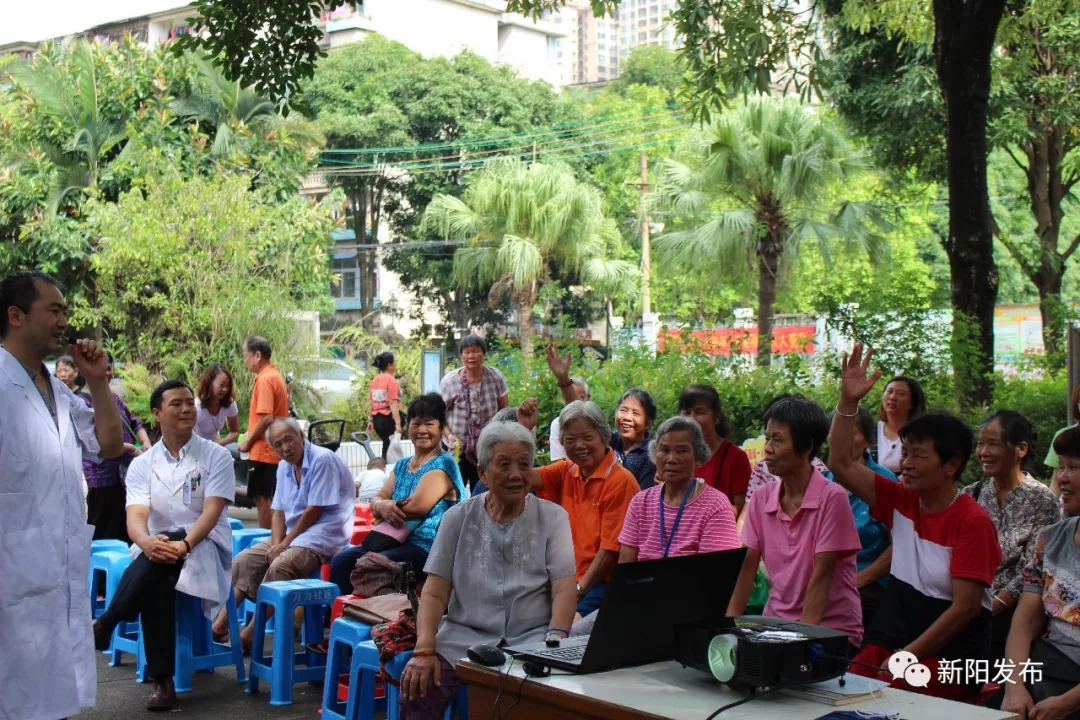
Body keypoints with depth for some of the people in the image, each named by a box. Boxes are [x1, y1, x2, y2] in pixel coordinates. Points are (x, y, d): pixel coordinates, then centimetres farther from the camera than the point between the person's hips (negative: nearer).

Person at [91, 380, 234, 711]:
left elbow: (212, 512, -13)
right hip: (155, 549, 2)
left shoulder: (216, 456, -1)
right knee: (157, 582, -34)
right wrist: (147, 542, -35)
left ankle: (104, 625, -26)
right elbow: (136, 517, -10)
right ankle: (162, 681, -30)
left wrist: (184, 545, -33)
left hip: (205, 548, -2)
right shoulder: (141, 464, 5)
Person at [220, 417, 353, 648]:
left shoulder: (322, 460, -15)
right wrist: (276, 544, -7)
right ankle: (221, 623, -5)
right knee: (243, 560, -3)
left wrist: (284, 544, -12)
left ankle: (250, 634, -21)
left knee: (280, 566, -30)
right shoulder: (284, 467, 12)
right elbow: (279, 512, 11)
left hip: (323, 535, -9)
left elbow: (314, 511, -17)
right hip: (292, 534, 9)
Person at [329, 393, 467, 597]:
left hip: (426, 547, -8)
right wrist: (383, 506, -13)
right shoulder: (402, 465, 20)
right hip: (394, 541, 8)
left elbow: (417, 506, -17)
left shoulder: (443, 465, -5)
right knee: (341, 561, -14)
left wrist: (383, 507, 0)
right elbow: (376, 501, 13)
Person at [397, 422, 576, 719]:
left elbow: (564, 591, -3)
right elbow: (434, 593, 2)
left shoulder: (553, 517, 5)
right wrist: (424, 650, -14)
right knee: (417, 689, -26)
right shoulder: (458, 518, 8)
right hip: (465, 636, 1)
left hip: (532, 637, -1)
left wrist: (555, 640, -22)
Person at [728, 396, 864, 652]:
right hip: (776, 623, 5)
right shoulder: (761, 500, 5)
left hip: (831, 630, -5)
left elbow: (821, 576, -15)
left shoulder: (831, 498, -12)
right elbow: (747, 567, 2)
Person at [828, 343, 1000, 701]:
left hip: (945, 662, -6)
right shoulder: (902, 501, 7)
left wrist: (908, 657, -16)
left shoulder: (972, 521, -11)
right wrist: (848, 401, -4)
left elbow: (966, 607, -13)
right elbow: (842, 466, 6)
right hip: (887, 644, 6)